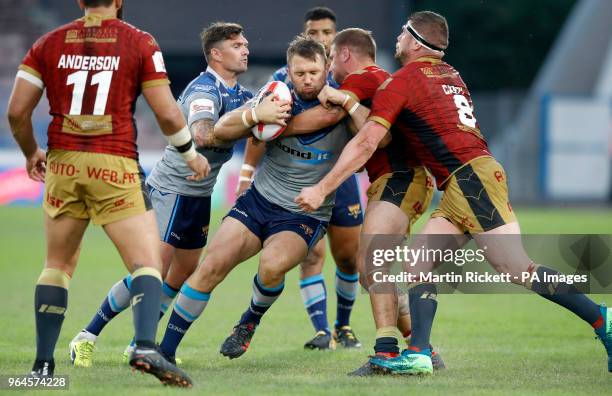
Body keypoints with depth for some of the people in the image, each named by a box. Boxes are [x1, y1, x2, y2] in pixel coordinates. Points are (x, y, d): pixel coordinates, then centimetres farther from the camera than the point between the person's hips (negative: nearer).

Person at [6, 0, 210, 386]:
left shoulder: (49, 43, 7)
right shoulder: (140, 42, 0)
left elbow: (17, 111, 3)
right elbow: (167, 114, -2)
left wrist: (31, 153, 22)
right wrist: (192, 155, 15)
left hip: (63, 165, 3)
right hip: (115, 166, -3)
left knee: (59, 265, 17)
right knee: (147, 263, -3)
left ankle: (43, 364, 15)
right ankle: (146, 346, -26)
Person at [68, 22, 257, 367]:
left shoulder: (240, 93, 7)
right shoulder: (204, 90, -21)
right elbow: (203, 135, -38)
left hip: (200, 194, 9)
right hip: (172, 190, -9)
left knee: (184, 275, 10)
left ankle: (140, 344, 20)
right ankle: (88, 338, -2)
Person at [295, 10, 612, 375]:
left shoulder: (403, 81, -4)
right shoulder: (450, 75, 20)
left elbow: (366, 143, -10)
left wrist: (322, 189, -6)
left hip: (471, 178, -9)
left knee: (516, 269, -14)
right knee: (419, 262, 4)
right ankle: (418, 355, -5)